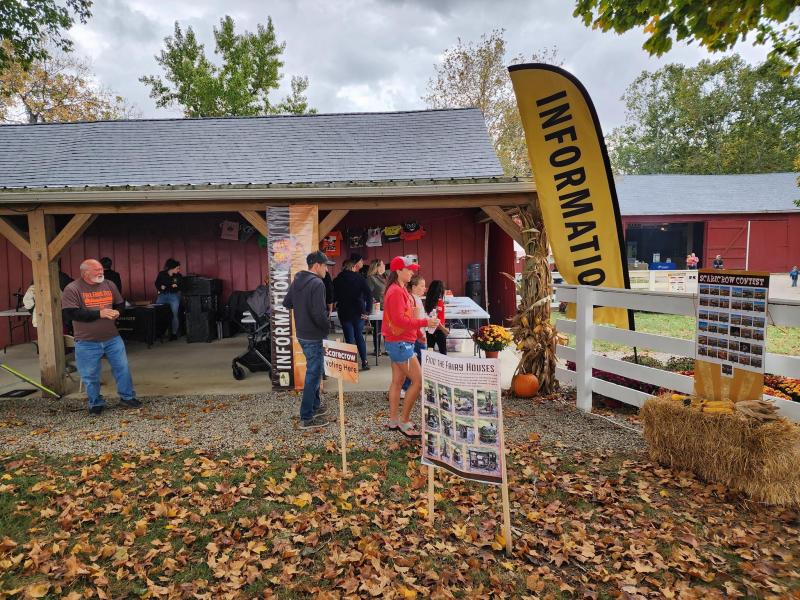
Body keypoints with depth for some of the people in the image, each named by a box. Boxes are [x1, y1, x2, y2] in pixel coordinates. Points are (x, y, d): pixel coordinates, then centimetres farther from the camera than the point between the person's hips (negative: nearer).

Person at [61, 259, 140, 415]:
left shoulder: (109, 285, 5)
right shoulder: (72, 289, -10)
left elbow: (120, 304, 17)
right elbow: (70, 313, -19)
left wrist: (116, 312, -7)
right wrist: (99, 313, -21)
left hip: (112, 338, 4)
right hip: (87, 342, -3)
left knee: (122, 367, 8)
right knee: (90, 375, 7)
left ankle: (127, 397, 25)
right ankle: (96, 403, 26)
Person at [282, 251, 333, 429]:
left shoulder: (297, 281, 7)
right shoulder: (317, 284, -20)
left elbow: (286, 303, 18)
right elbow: (319, 314, -26)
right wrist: (328, 327, -9)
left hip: (301, 334, 9)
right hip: (314, 336, -9)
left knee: (314, 371, 22)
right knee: (313, 374, -1)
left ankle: (315, 405, 35)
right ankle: (306, 418, 5)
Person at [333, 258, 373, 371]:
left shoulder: (337, 280, 0)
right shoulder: (360, 278, -2)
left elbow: (334, 297, 1)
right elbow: (369, 295, -8)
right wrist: (367, 311, -5)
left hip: (344, 313, -1)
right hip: (358, 312, 1)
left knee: (349, 338, 5)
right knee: (359, 336, 15)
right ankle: (364, 362, 16)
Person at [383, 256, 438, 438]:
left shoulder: (399, 290, 14)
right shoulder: (396, 292, -18)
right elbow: (400, 320, -24)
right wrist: (424, 322, -22)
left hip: (398, 342, 10)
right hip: (400, 343, -10)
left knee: (397, 381, 13)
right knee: (418, 381, -5)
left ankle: (394, 421, 21)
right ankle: (403, 422, 4)